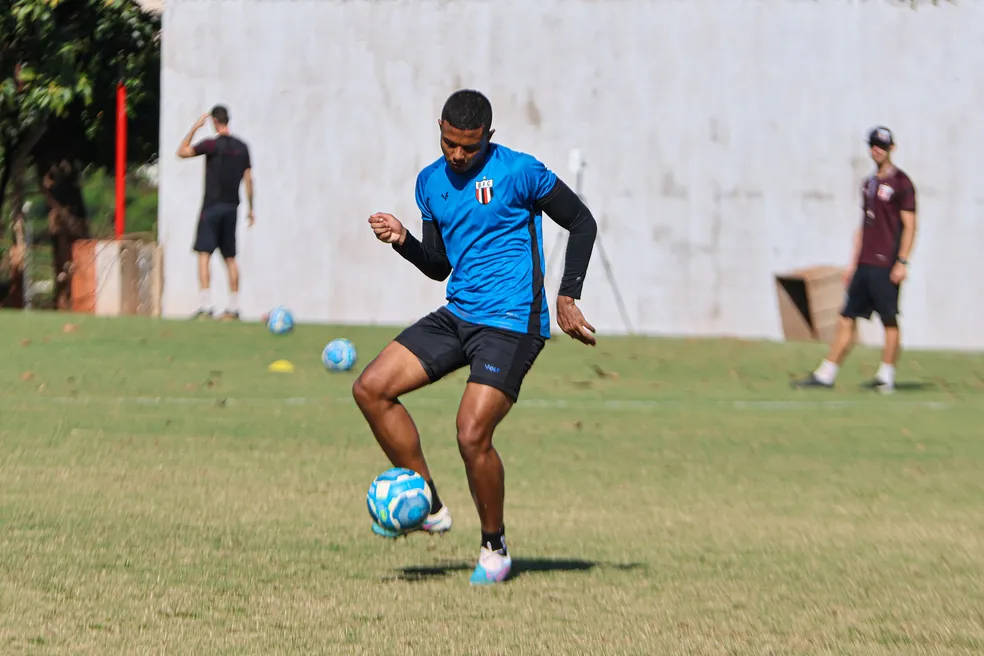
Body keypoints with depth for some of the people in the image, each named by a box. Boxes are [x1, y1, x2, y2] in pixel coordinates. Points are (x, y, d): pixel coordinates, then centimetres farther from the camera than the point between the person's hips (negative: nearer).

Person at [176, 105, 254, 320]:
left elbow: (182, 151, -3)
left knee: (204, 254, -7)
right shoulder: (242, 147, 6)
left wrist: (195, 127, 4)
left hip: (212, 207, -6)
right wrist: (250, 208, 14)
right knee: (230, 258, 11)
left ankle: (205, 305, -18)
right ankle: (233, 307, 11)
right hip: (232, 207, 6)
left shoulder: (212, 144, -10)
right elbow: (248, 179, 8)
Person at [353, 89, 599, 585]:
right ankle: (427, 506, 4)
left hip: (512, 324, -7)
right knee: (371, 388, -5)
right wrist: (403, 240, -2)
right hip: (457, 315, 7)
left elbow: (582, 223, -3)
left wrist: (567, 298, -9)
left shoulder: (519, 172, -9)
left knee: (472, 434, -18)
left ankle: (494, 548, 5)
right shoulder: (431, 182, 11)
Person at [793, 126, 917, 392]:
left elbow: (909, 225, -10)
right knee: (847, 318, 5)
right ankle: (826, 374, 5)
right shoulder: (869, 183, 18)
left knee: (889, 319, -4)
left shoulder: (901, 182, -5)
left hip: (886, 265, -8)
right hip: (865, 264, 8)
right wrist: (854, 263, 20)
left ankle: (886, 376, 2)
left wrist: (902, 262, -17)